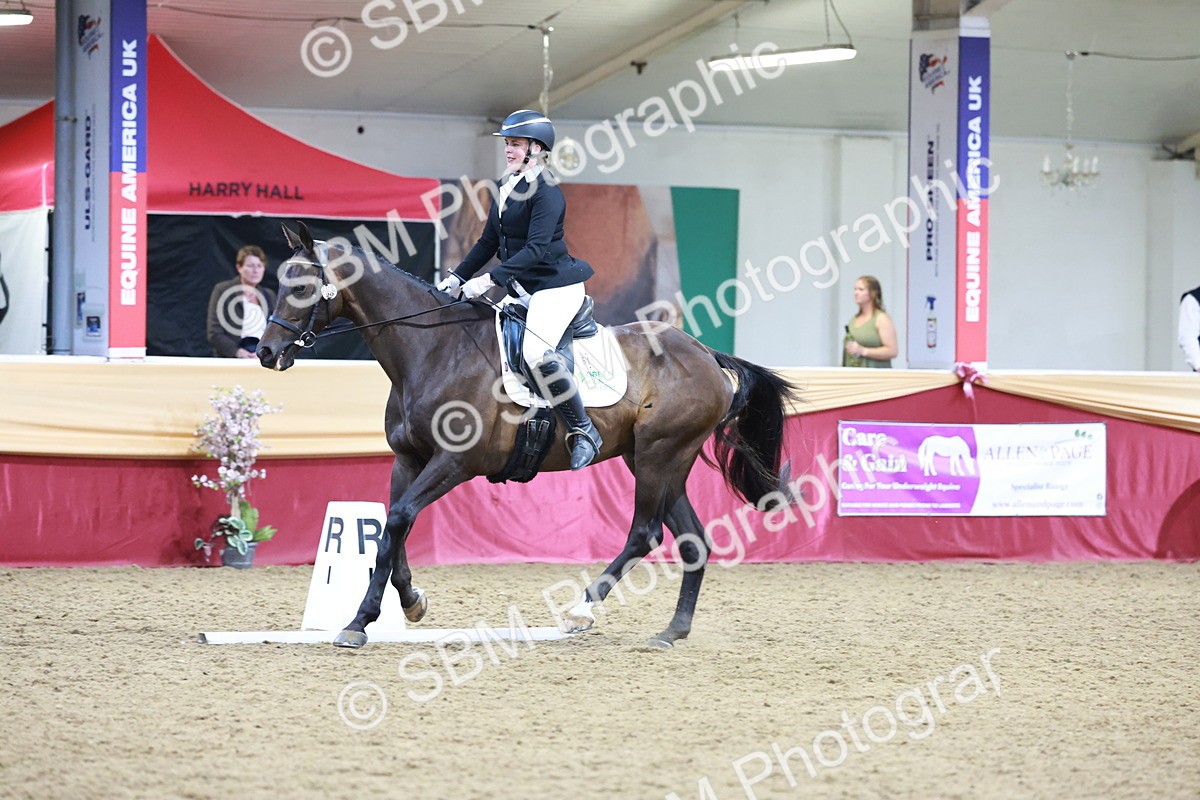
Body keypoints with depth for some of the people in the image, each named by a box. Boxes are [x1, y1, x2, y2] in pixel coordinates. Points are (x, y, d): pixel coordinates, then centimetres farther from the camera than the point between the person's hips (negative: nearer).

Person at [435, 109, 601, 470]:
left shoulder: (546, 192, -16)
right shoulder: (506, 187, 11)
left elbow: (536, 249, -24)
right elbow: (489, 242, 18)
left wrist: (489, 280, -28)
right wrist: (458, 278, 9)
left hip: (555, 285, -10)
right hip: (520, 290, 10)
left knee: (535, 351, -29)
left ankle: (583, 431, -19)